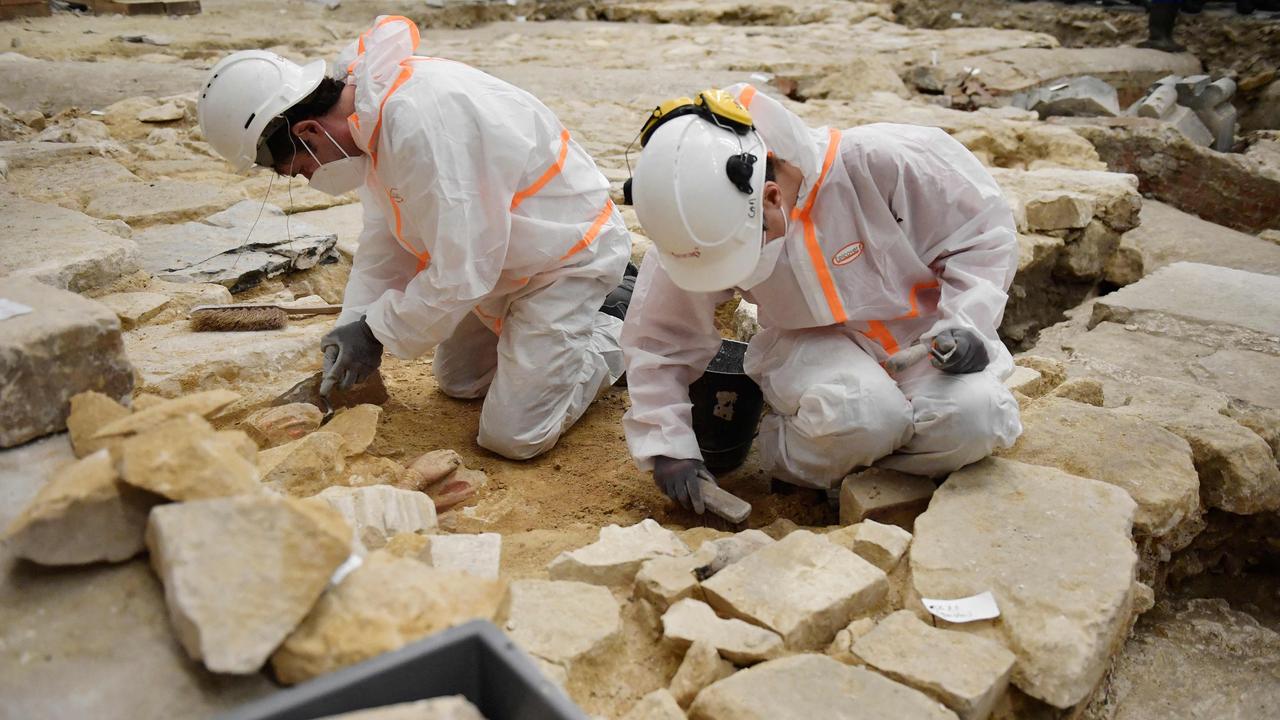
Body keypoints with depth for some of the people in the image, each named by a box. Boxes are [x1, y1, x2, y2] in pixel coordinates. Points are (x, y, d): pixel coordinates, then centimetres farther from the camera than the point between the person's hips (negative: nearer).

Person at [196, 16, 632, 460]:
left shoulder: (421, 124, -35)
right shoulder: (372, 112, -4)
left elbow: (458, 274, -30)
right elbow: (385, 238, 7)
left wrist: (377, 330, -17)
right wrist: (354, 323, -2)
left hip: (568, 253, -9)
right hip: (498, 258, 9)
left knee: (513, 436, -11)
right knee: (459, 383, 22)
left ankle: (622, 335, 9)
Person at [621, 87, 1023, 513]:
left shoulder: (880, 162, -27)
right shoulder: (700, 229, -18)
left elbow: (982, 231, -11)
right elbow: (661, 339, -6)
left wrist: (966, 322, -22)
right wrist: (667, 445, -11)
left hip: (923, 337, 1)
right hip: (816, 342, 0)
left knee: (972, 421, -29)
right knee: (858, 413, -34)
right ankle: (782, 449, -3)